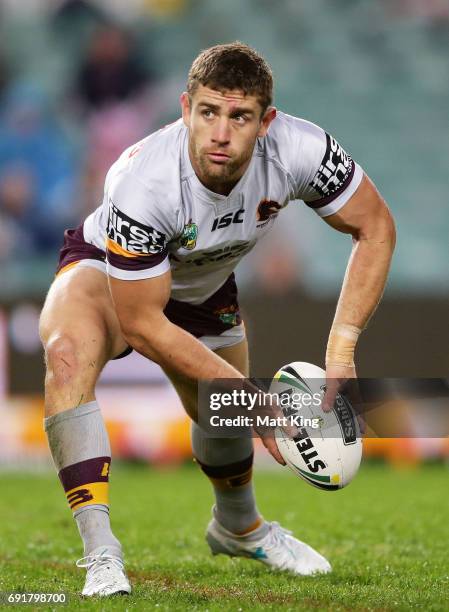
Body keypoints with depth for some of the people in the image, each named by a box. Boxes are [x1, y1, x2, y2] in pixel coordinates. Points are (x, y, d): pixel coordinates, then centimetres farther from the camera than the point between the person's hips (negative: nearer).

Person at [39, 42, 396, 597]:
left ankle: (238, 528, 53)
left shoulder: (298, 150, -34)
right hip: (108, 271, -4)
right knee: (67, 354, -35)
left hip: (204, 286, 5)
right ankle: (101, 554, -32)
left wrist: (341, 348, -26)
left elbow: (374, 228, -17)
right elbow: (142, 325, -34)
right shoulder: (142, 183, -43)